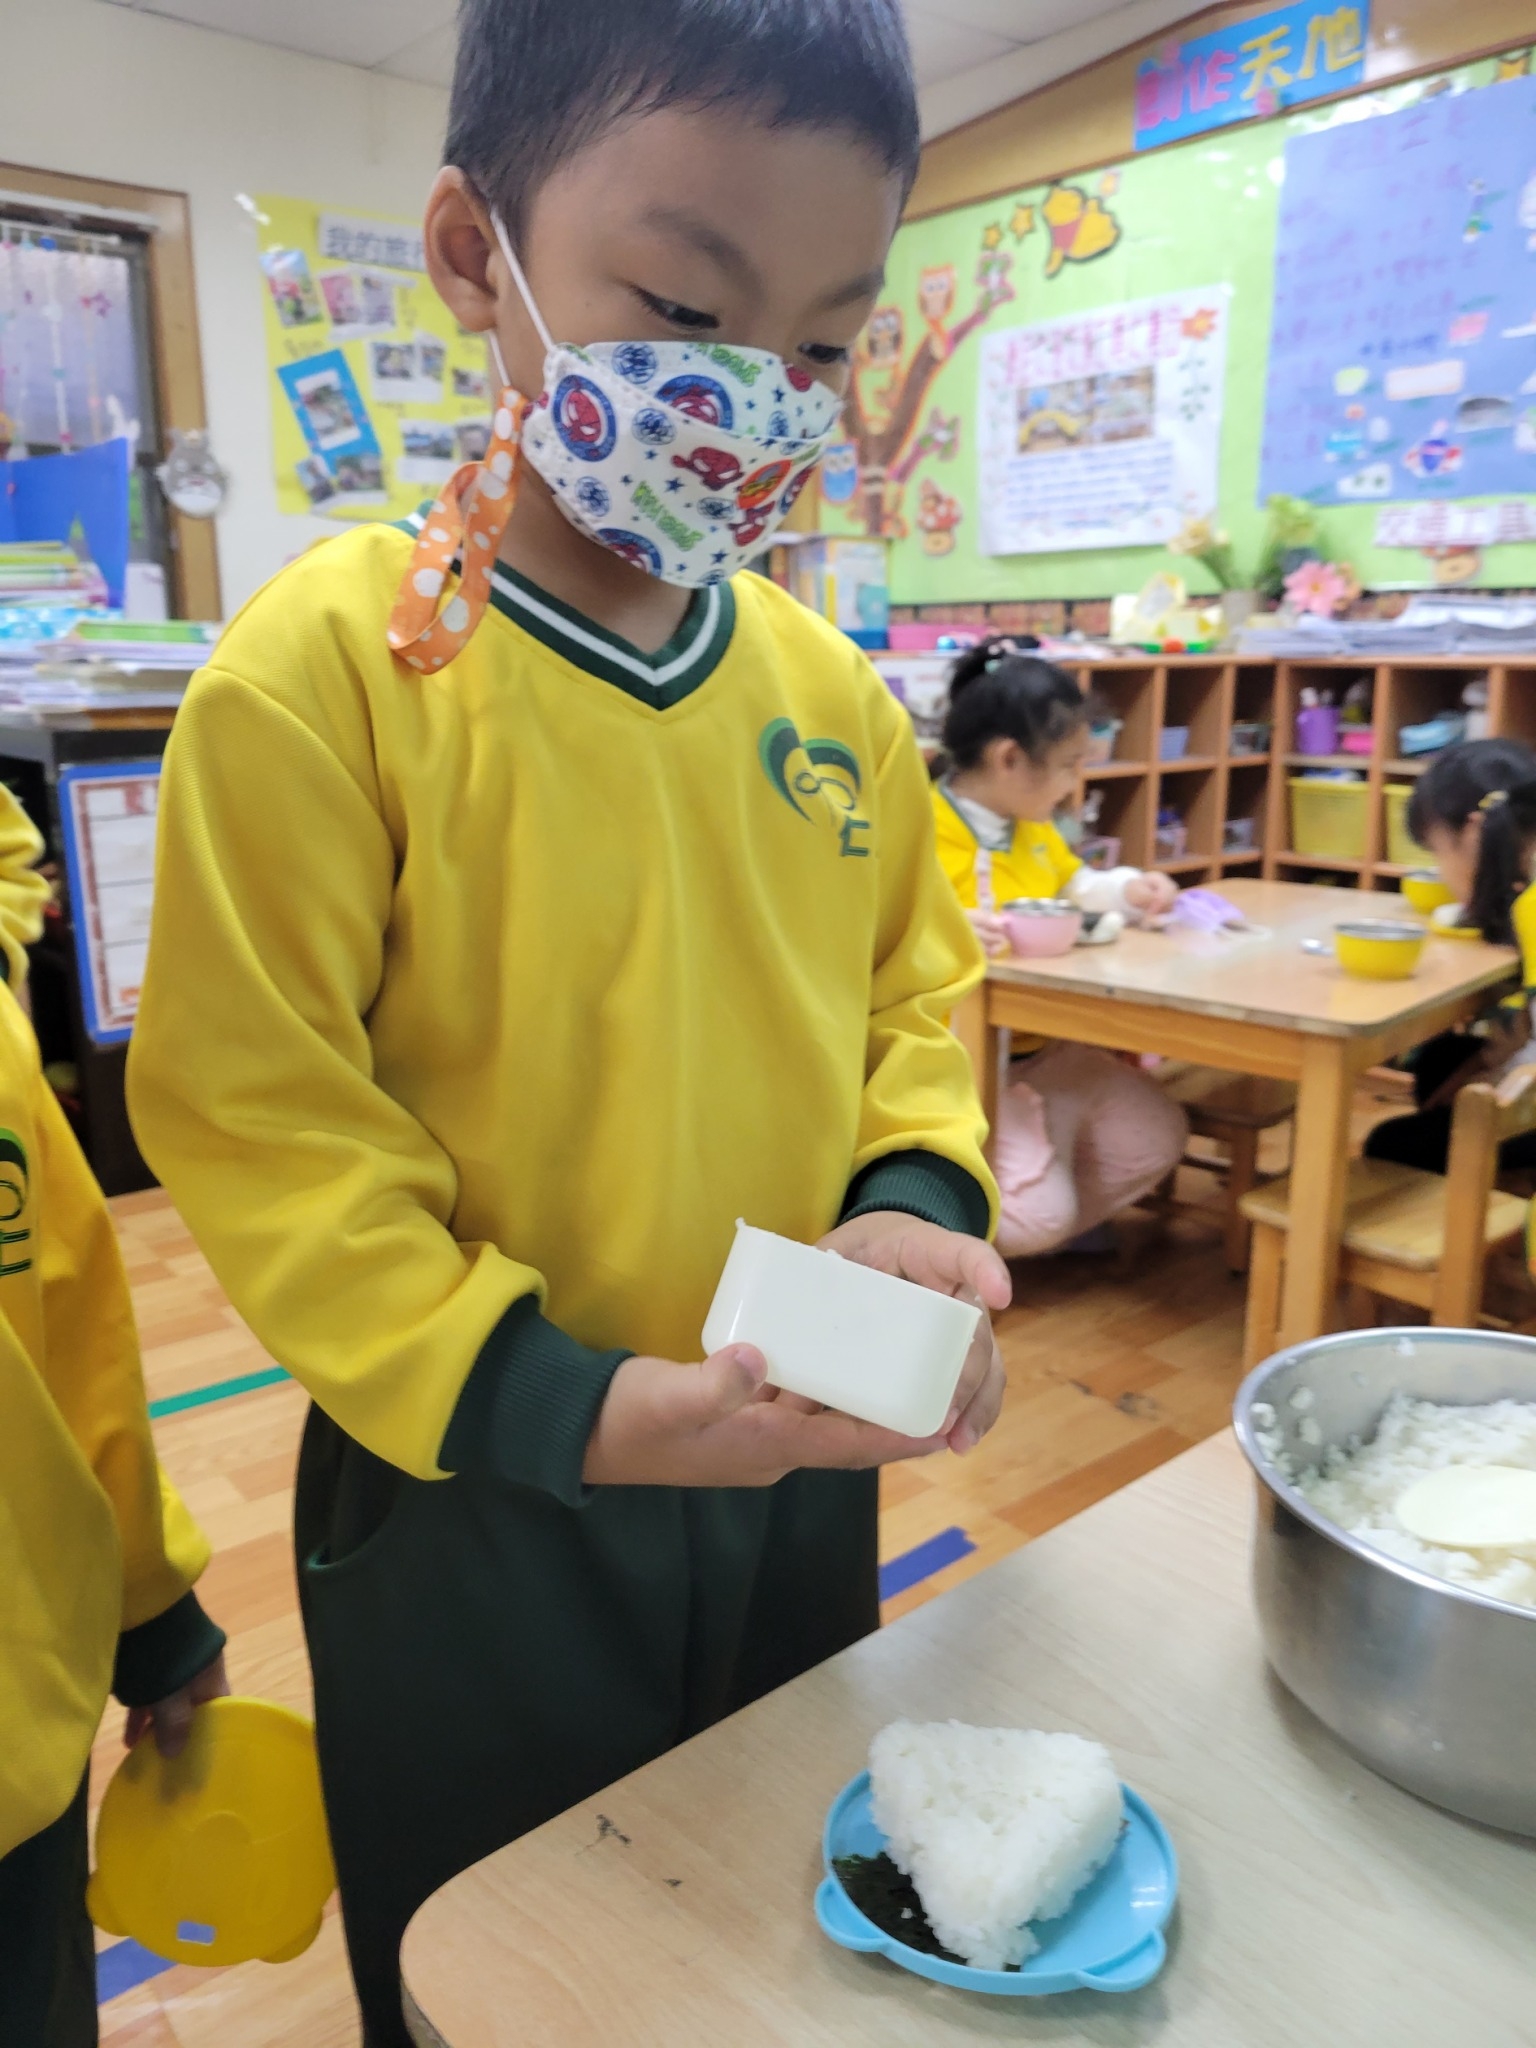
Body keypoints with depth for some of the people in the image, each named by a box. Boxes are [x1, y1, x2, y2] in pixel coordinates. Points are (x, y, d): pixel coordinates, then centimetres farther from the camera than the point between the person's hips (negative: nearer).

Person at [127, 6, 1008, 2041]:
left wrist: (916, 1197, -11)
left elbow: (911, 991, 8)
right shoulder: (327, 668, -18)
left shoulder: (829, 689, -2)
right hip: (479, 1510, -4)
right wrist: (563, 1404, -23)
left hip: (802, 1466, 5)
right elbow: (257, 1118, -18)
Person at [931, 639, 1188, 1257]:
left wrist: (1127, 889, 7)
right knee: (1037, 1209, -20)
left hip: (1045, 1052, 10)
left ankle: (1036, 1227, 22)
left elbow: (1072, 886, 27)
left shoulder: (1031, 828, 10)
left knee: (1156, 1137, 5)